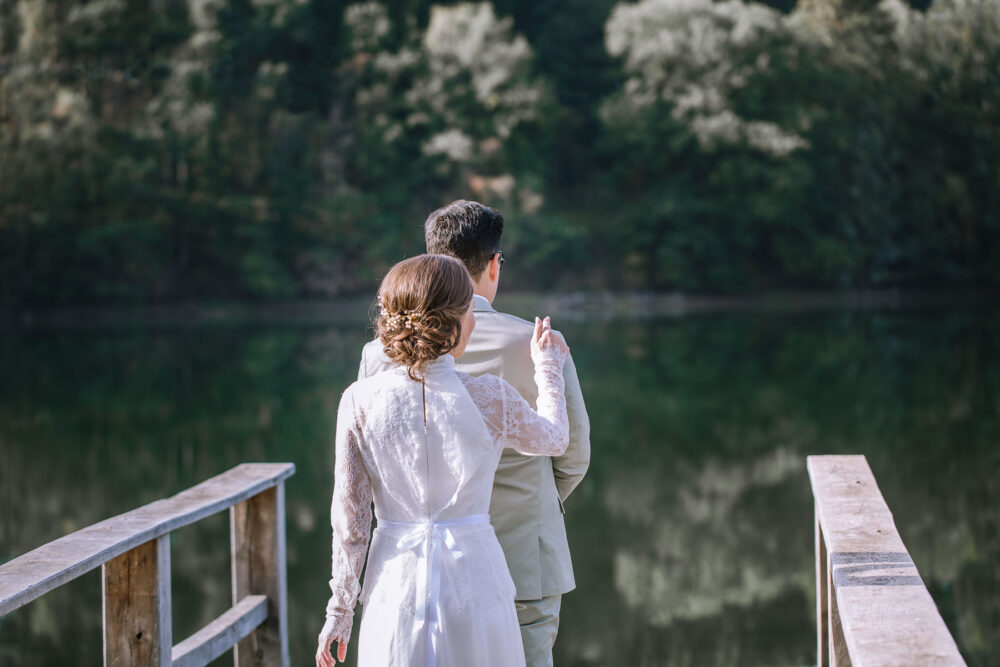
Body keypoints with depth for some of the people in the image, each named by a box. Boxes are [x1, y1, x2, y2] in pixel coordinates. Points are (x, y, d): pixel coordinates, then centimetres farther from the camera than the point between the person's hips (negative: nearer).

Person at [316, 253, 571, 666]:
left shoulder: (360, 402, -8)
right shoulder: (491, 400, -10)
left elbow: (349, 518, -3)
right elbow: (554, 440, 12)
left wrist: (340, 609, 8)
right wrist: (548, 369, 29)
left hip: (396, 584, 1)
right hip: (474, 581, -1)